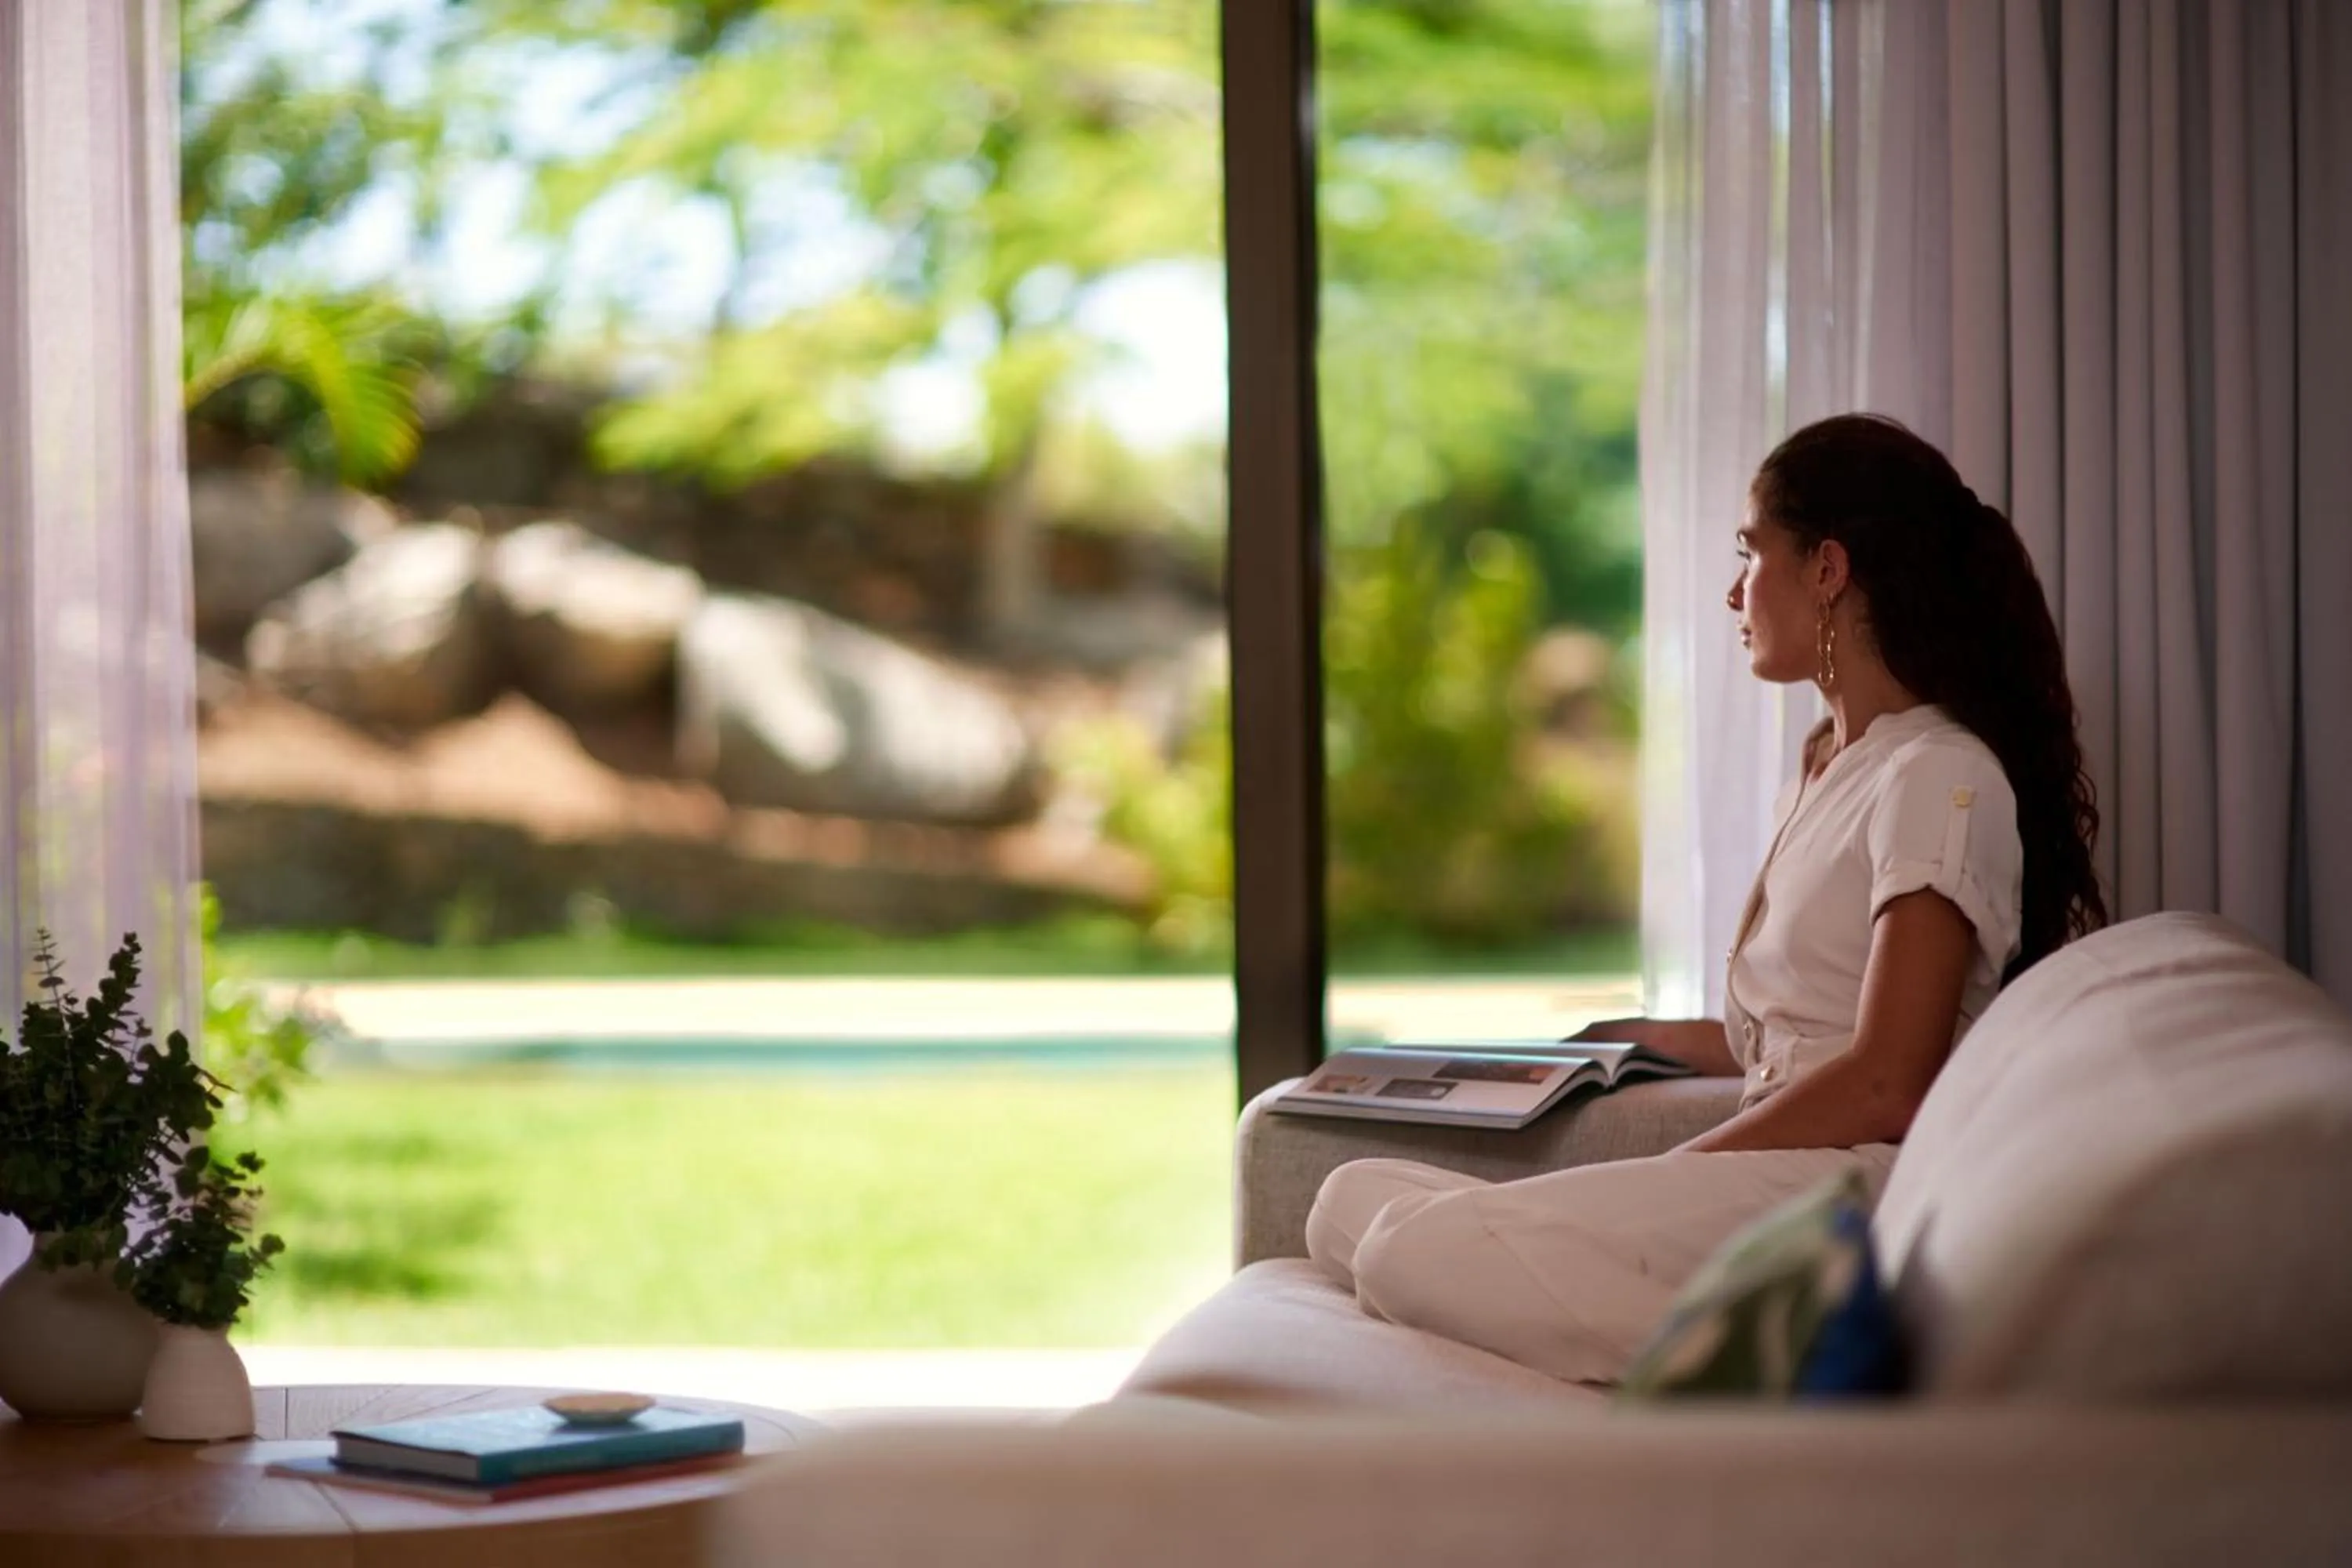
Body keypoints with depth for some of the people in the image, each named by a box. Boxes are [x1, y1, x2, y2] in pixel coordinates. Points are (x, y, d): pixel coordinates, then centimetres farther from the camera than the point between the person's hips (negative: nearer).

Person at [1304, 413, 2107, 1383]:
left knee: (1420, 1249, -26)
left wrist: (1667, 1176, -12)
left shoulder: (1941, 777, -5)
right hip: (1774, 1181, 10)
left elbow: (1885, 1089, -14)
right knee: (1354, 1201, -7)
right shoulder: (1822, 775, 26)